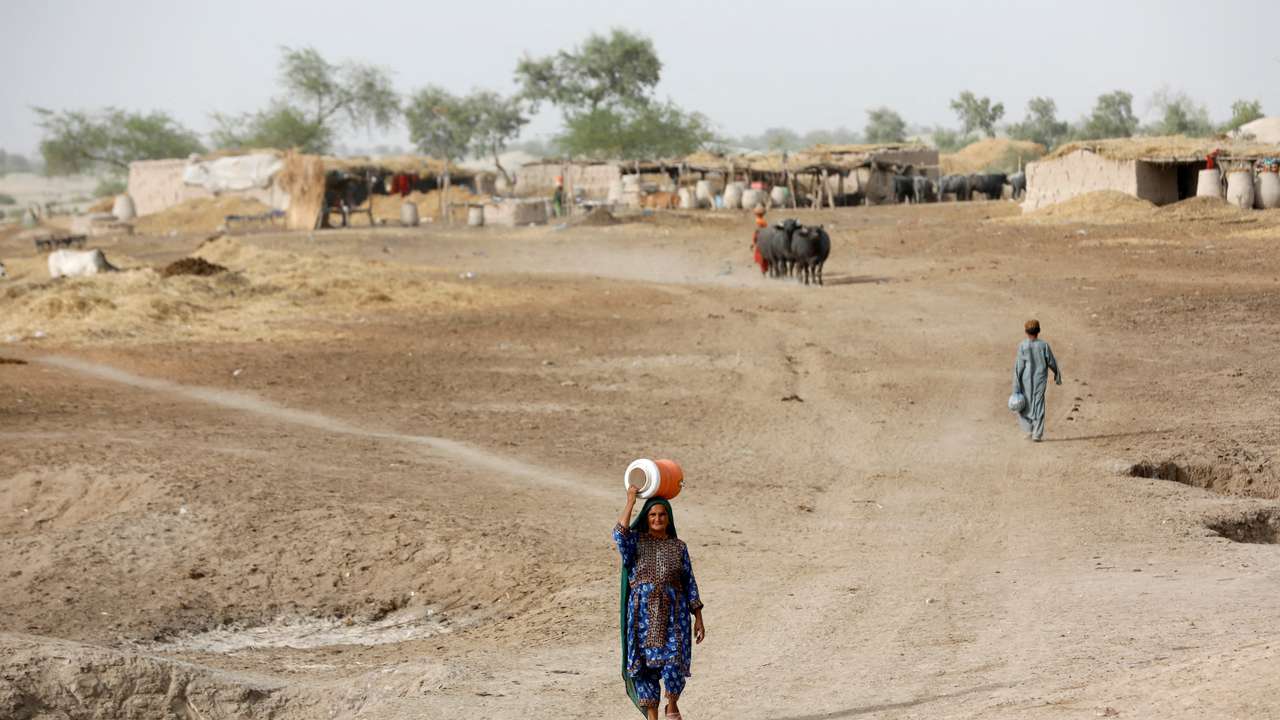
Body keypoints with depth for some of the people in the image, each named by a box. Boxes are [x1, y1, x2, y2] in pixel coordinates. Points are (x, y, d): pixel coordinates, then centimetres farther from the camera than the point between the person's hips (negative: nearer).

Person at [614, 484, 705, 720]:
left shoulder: (678, 547, 9)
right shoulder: (636, 540, 4)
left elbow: (689, 583, 11)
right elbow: (619, 535, -20)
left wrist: (698, 618, 7)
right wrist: (630, 502, -18)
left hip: (673, 614, 0)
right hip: (643, 614, 0)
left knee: (674, 661, -13)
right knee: (644, 666, 0)